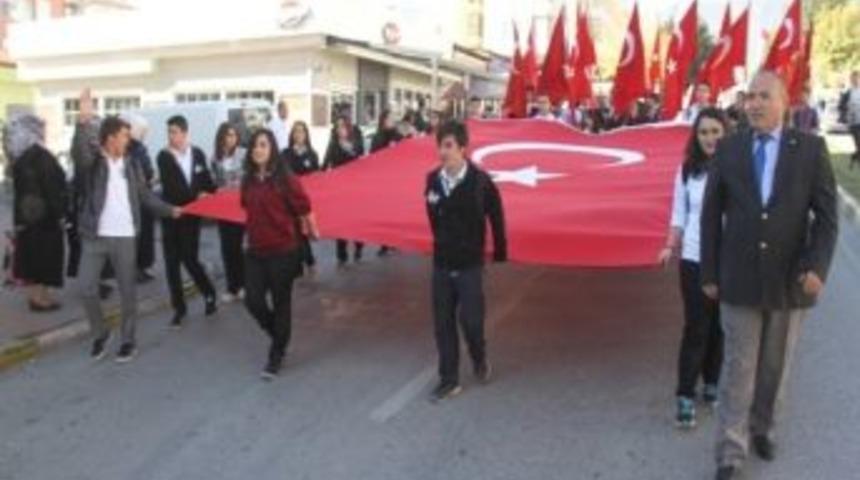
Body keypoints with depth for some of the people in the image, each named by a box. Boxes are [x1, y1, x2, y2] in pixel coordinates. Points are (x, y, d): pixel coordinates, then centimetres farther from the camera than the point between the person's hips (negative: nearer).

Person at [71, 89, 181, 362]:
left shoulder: (130, 164, 8)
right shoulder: (92, 160, -4)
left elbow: (145, 195, 15)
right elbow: (78, 151, -27)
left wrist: (169, 210, 11)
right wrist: (84, 121, -41)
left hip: (125, 237, 2)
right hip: (94, 236, -2)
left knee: (128, 290, 7)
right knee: (87, 288, -1)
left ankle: (127, 340, 20)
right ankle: (100, 333, 23)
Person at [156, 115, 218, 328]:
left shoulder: (198, 154, 4)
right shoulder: (163, 156, -5)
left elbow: (207, 181, 12)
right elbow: (170, 187, -15)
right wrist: (196, 195, -18)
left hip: (191, 214, 1)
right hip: (171, 215, 0)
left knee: (189, 258, -3)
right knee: (172, 262, 3)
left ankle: (208, 293, 23)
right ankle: (179, 308, 15)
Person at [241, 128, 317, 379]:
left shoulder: (285, 178, -14)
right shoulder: (249, 180, 4)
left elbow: (303, 207, -8)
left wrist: (310, 230, 2)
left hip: (283, 250, -5)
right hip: (255, 250, 5)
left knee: (281, 303, 6)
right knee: (253, 301, 2)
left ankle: (276, 356, 22)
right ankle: (279, 336, 31)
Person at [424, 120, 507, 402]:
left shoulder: (480, 181, -15)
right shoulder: (432, 180, -5)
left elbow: (496, 219, -4)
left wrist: (500, 254, 2)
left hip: (470, 265, -3)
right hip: (441, 264, 4)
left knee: (470, 319, -3)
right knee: (443, 324, 7)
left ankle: (479, 358, 29)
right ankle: (449, 380, 20)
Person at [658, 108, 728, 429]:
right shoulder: (688, 170, 1)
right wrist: (671, 246, -3)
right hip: (694, 259, 1)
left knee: (719, 326, 12)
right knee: (696, 328, 1)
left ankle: (711, 384, 31)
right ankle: (685, 396, 7)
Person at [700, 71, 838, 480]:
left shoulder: (810, 148, -2)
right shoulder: (728, 149, 0)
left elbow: (826, 213, -3)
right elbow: (711, 215, 2)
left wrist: (818, 266, -16)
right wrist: (709, 273, 0)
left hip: (789, 278, 1)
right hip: (740, 277, 0)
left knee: (775, 365, 15)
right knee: (738, 367, 2)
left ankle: (761, 427, 36)